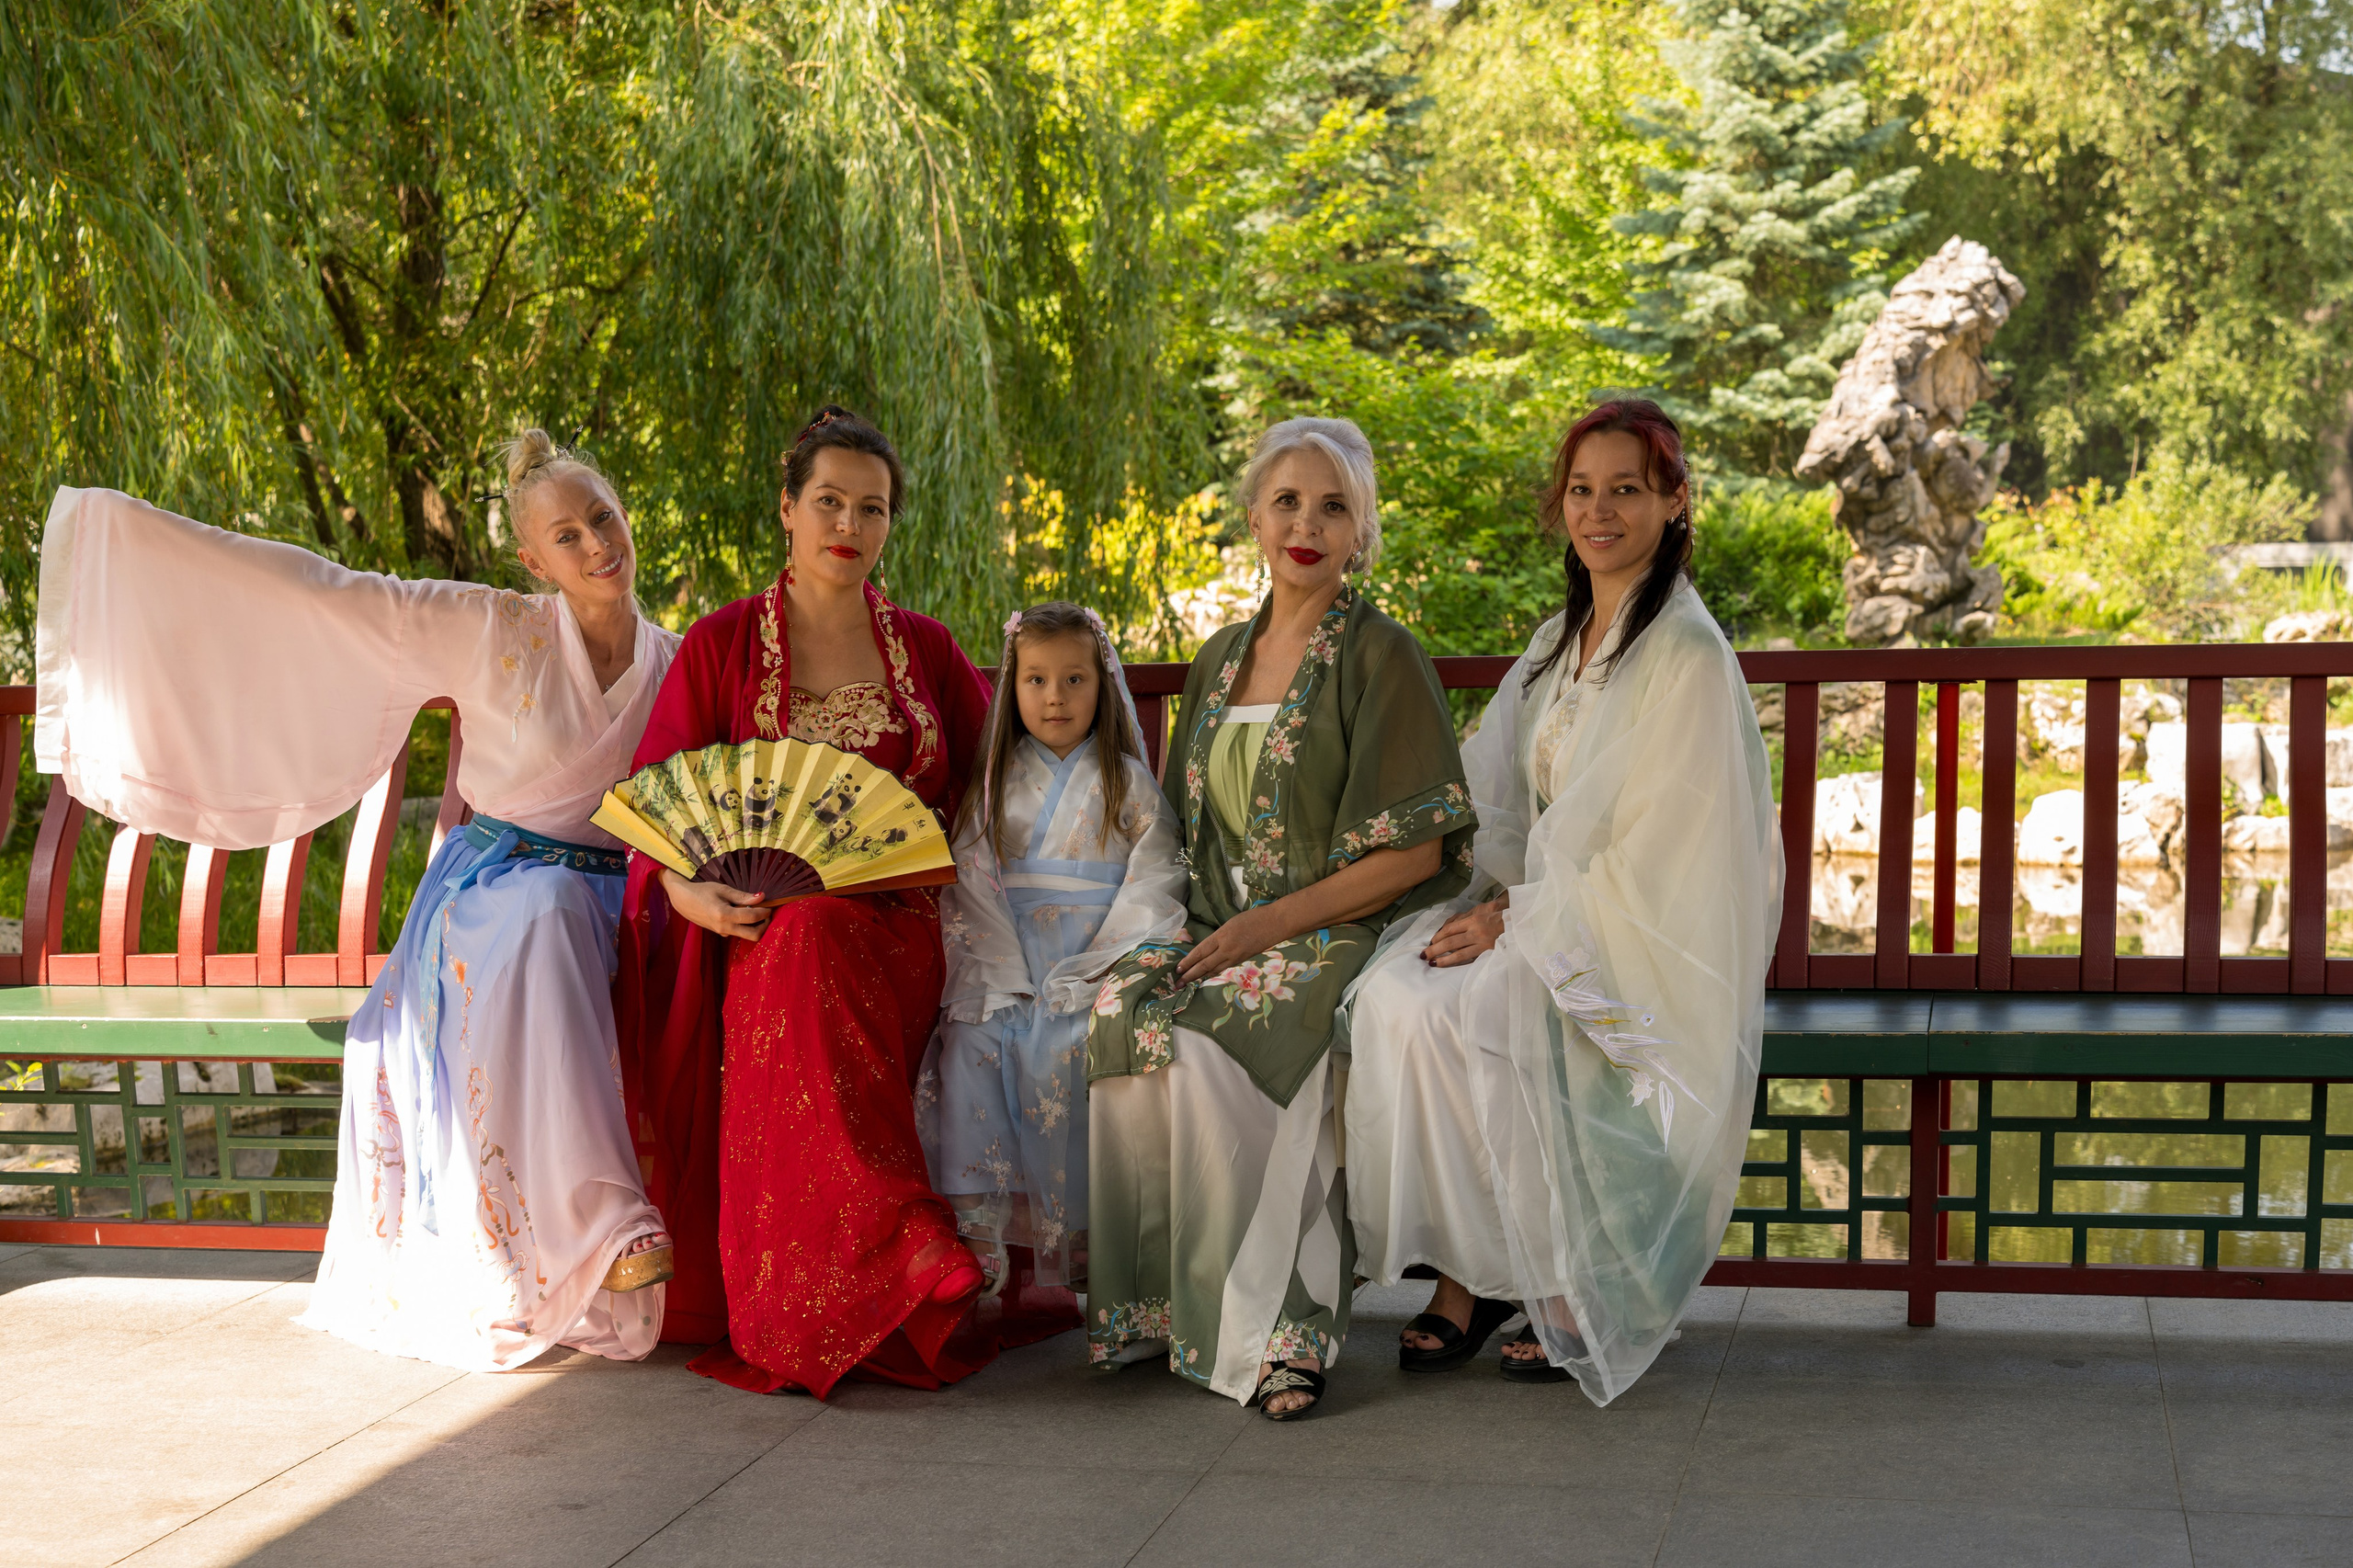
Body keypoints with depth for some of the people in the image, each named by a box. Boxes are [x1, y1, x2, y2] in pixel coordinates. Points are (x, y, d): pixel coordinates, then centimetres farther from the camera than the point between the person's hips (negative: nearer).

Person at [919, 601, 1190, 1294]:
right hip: (1004, 971, 3)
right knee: (967, 1050, -24)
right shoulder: (993, 783, 14)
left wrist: (1093, 971, -12)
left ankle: (1069, 1243, -22)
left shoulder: (1128, 784, 7)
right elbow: (970, 880, 8)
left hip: (1090, 971, -3)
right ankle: (977, 1227, -22)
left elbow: (1152, 884, 0)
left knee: (1063, 1055, -29)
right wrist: (1001, 969, -6)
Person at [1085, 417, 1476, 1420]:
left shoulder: (1380, 655, -3)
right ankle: (1151, 1301, -18)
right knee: (1123, 1012, -26)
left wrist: (1274, 922, -15)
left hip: (1340, 936, -6)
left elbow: (1419, 849, -9)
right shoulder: (1222, 659, 17)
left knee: (1211, 1044, -33)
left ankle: (1276, 1326, -26)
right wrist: (1214, 922, 3)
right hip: (1228, 932, 6)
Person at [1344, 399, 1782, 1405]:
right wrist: (1500, 892, -4)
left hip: (1644, 944, -7)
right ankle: (1464, 1273, -15)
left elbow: (1653, 855, -16)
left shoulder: (1687, 656, -11)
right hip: (1546, 916, 7)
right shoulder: (1560, 643, 15)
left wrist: (1519, 918, -17)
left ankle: (1568, 1289, -14)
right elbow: (1510, 805, 15)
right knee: (1393, 992, -21)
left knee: (1452, 1013, -29)